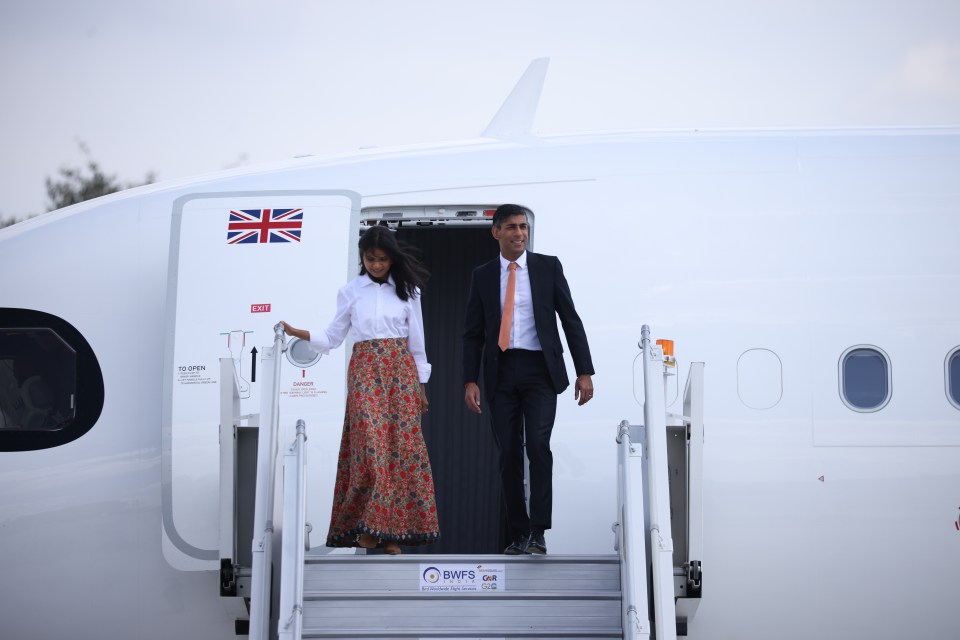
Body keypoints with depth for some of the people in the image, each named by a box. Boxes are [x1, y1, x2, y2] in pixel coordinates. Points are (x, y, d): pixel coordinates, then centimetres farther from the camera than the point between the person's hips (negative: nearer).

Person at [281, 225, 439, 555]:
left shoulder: (407, 291, 7)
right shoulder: (350, 292, 6)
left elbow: (416, 341, 10)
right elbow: (333, 338, 8)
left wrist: (420, 385, 9)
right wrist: (298, 333, -6)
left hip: (401, 370, 1)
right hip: (365, 370, -1)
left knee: (403, 444, -5)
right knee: (371, 442, -13)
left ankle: (392, 528, 1)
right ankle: (367, 526, -7)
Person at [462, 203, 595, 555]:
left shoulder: (548, 266, 4)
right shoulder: (482, 275, 8)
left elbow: (570, 319, 4)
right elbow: (473, 332, 8)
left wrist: (584, 371, -2)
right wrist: (470, 380, -2)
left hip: (539, 370, -2)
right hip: (501, 372, 2)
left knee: (538, 445, -17)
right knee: (509, 454, 3)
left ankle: (538, 533, -13)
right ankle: (518, 534, 10)